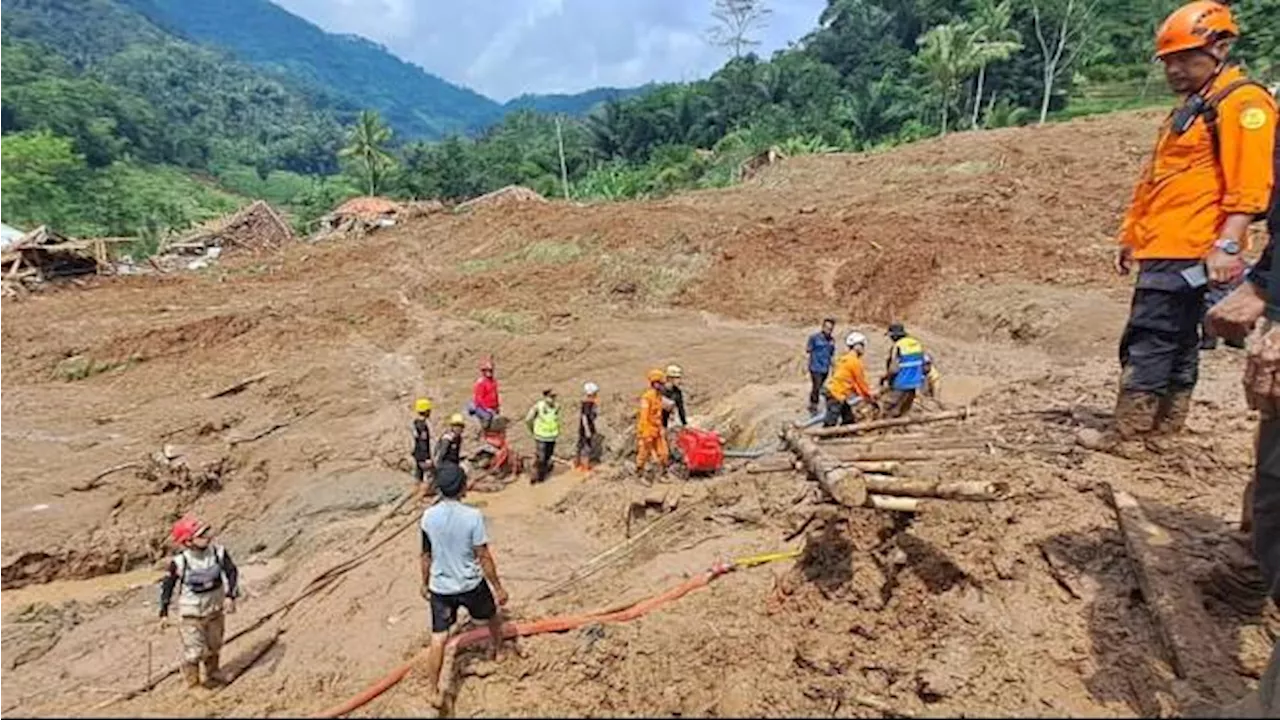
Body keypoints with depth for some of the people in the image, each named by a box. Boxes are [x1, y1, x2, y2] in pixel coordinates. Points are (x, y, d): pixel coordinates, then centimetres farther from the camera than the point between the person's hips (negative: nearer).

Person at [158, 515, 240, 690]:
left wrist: (230, 596, -17)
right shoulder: (179, 562, -21)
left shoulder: (218, 553, -13)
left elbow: (232, 572, -5)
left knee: (214, 647, 19)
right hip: (192, 614, -3)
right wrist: (164, 613, -4)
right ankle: (192, 682, 23)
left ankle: (213, 675, 43)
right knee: (194, 651, -3)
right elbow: (167, 585, -7)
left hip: (215, 610, 3)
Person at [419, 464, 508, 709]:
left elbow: (426, 555, 2)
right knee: (492, 614, 27)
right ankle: (499, 650, 51)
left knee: (438, 639, 7)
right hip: (471, 584, -2)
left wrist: (425, 583, 17)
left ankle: (434, 692, 8)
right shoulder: (473, 516, -22)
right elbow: (484, 557, -17)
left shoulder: (428, 516, -10)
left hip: (440, 587, 2)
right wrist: (498, 587, -6)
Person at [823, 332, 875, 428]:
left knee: (849, 420, 13)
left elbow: (854, 381, 20)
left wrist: (863, 395, 19)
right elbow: (861, 382, -8)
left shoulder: (845, 358, 15)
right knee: (830, 423, -11)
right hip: (836, 394, -10)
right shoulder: (854, 361, -13)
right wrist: (871, 397, 3)